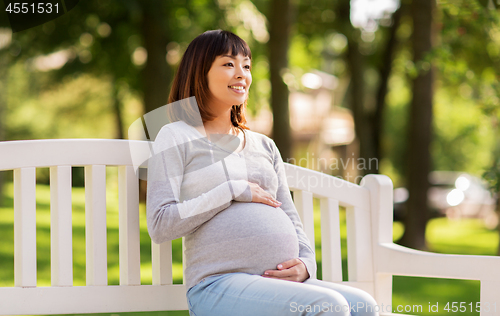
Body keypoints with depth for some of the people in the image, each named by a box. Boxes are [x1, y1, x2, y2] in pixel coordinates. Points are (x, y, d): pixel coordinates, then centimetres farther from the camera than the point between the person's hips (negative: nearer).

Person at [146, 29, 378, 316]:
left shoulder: (264, 146, 25)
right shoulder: (177, 138, 8)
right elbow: (160, 225, -4)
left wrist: (306, 264, 1)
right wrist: (234, 191, -6)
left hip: (280, 282, 6)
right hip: (218, 284, -6)